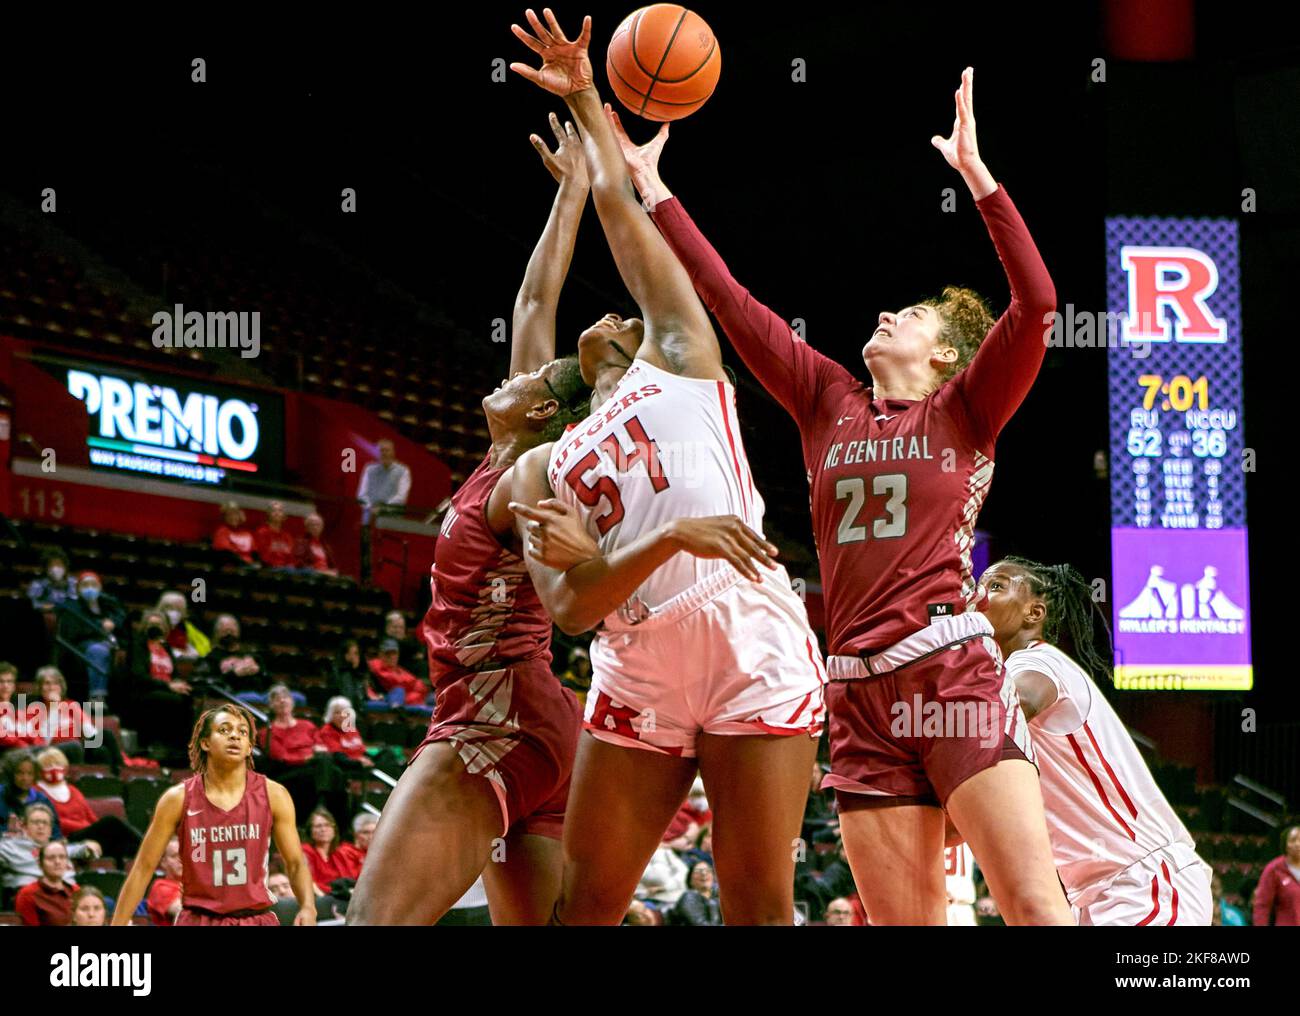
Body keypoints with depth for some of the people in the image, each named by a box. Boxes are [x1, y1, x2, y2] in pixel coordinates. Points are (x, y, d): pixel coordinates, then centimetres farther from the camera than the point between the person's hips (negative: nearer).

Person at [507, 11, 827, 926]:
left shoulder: (679, 356, 19)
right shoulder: (541, 471, 22)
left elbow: (622, 208, 18)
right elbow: (569, 608, 5)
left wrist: (586, 101, 28)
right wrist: (671, 538, -11)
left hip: (748, 643, -4)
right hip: (637, 669, 4)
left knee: (760, 905, -7)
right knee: (584, 904, 4)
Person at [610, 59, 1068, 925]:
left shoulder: (964, 412, 7)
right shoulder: (829, 403, 19)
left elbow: (1036, 302, -7)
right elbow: (728, 300, 20)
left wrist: (975, 170, -11)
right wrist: (650, 186, 20)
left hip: (954, 670, -4)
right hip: (860, 692, 4)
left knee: (1035, 903, -15)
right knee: (906, 923, 0)